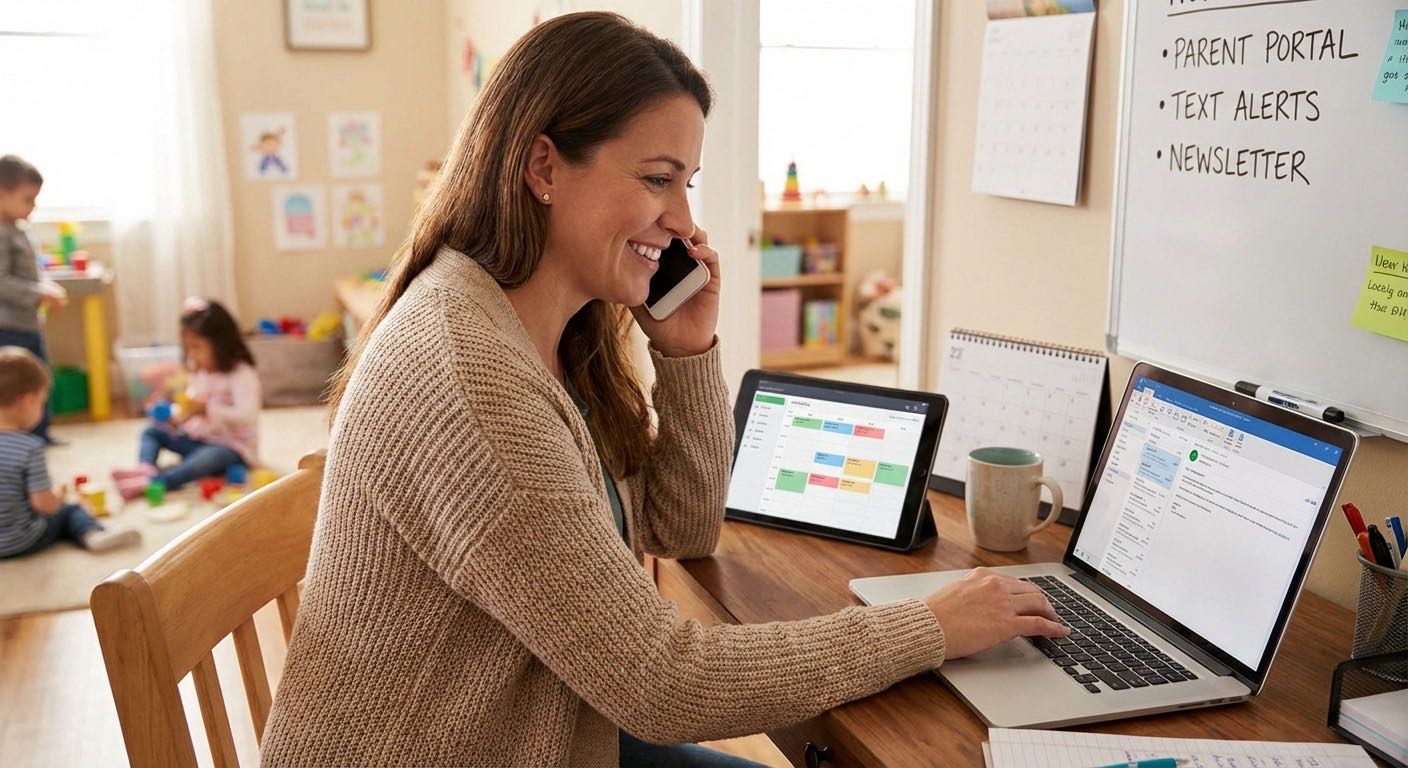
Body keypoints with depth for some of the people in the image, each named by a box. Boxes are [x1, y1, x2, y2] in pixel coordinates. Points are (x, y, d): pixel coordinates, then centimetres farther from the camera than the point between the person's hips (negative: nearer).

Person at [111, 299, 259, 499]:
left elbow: (246, 415, -30)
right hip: (198, 439, 9)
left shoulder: (242, 374, -18)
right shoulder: (199, 372, 8)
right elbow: (191, 407, 14)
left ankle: (150, 483, -51)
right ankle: (146, 468, -27)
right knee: (151, 432, 3)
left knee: (210, 457, -39)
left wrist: (207, 408, -34)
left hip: (232, 448, -9)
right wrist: (174, 414, -7)